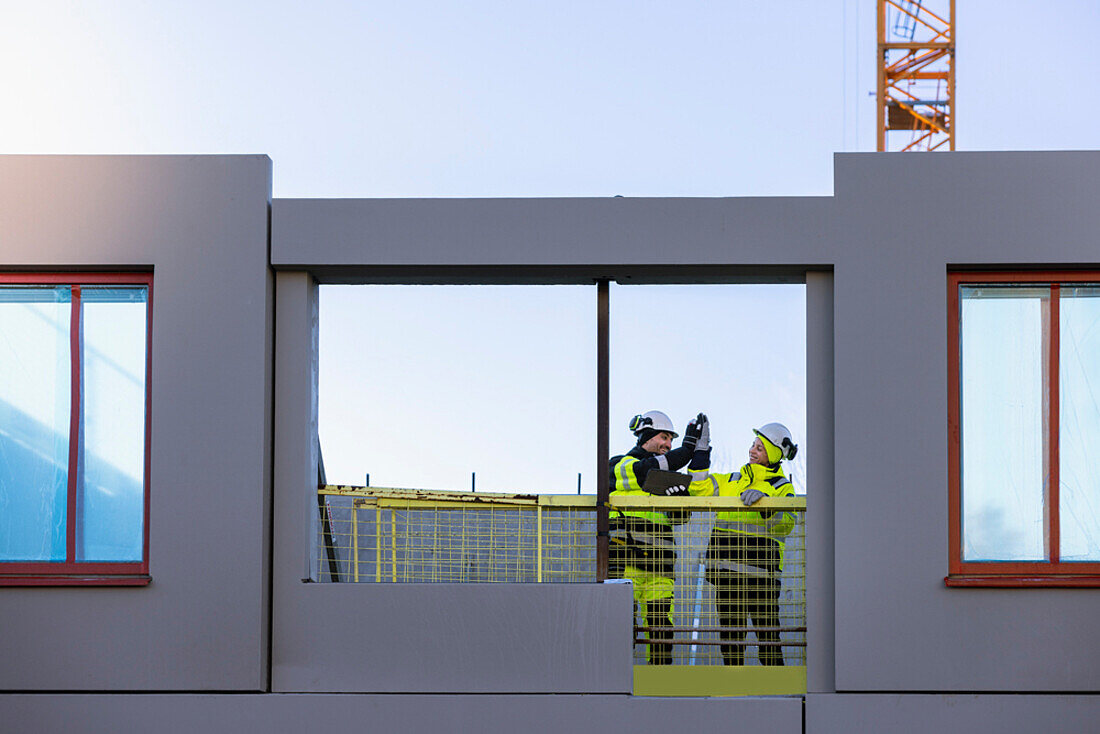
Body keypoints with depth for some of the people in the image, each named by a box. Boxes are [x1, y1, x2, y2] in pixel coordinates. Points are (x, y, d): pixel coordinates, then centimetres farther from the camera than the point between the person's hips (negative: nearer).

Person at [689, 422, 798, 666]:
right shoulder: (732, 482, 18)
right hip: (727, 572, 5)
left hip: (760, 572, -5)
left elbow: (785, 523, -14)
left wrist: (763, 500, -30)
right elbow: (701, 488, 12)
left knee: (767, 633, -6)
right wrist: (699, 453, 6)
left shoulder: (782, 488, 3)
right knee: (730, 633, 6)